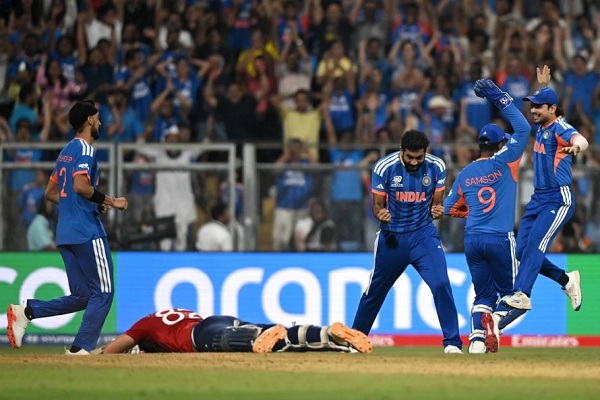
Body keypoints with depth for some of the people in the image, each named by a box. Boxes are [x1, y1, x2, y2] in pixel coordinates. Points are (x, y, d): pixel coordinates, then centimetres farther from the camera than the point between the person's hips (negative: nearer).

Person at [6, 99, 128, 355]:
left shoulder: (66, 152, 20)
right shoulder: (85, 149, -8)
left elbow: (51, 192, 24)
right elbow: (81, 186, -23)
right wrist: (110, 201, -12)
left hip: (65, 235, 9)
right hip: (87, 232, -9)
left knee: (81, 297, 11)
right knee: (103, 293, -3)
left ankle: (25, 311, -1)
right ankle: (81, 349, -7)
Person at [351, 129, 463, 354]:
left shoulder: (436, 167, -8)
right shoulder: (384, 167, -13)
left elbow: (435, 203, 2)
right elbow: (377, 204, -5)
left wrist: (437, 211, -22)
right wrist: (380, 215, -29)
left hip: (424, 234, 0)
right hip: (392, 236, 0)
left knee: (440, 283, -19)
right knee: (375, 291, 13)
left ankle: (452, 342, -11)